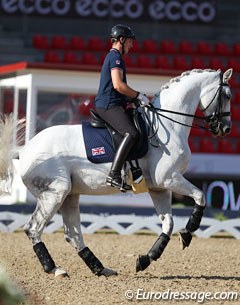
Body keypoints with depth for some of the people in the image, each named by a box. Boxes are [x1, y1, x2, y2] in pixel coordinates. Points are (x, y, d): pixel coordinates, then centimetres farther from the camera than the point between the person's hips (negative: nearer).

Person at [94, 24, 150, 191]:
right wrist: (139, 96, -13)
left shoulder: (113, 57, 24)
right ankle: (114, 175, -35)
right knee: (131, 133, -27)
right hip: (109, 105, -11)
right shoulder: (115, 57, -9)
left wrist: (135, 99, 22)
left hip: (108, 105, 11)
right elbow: (118, 85, -21)